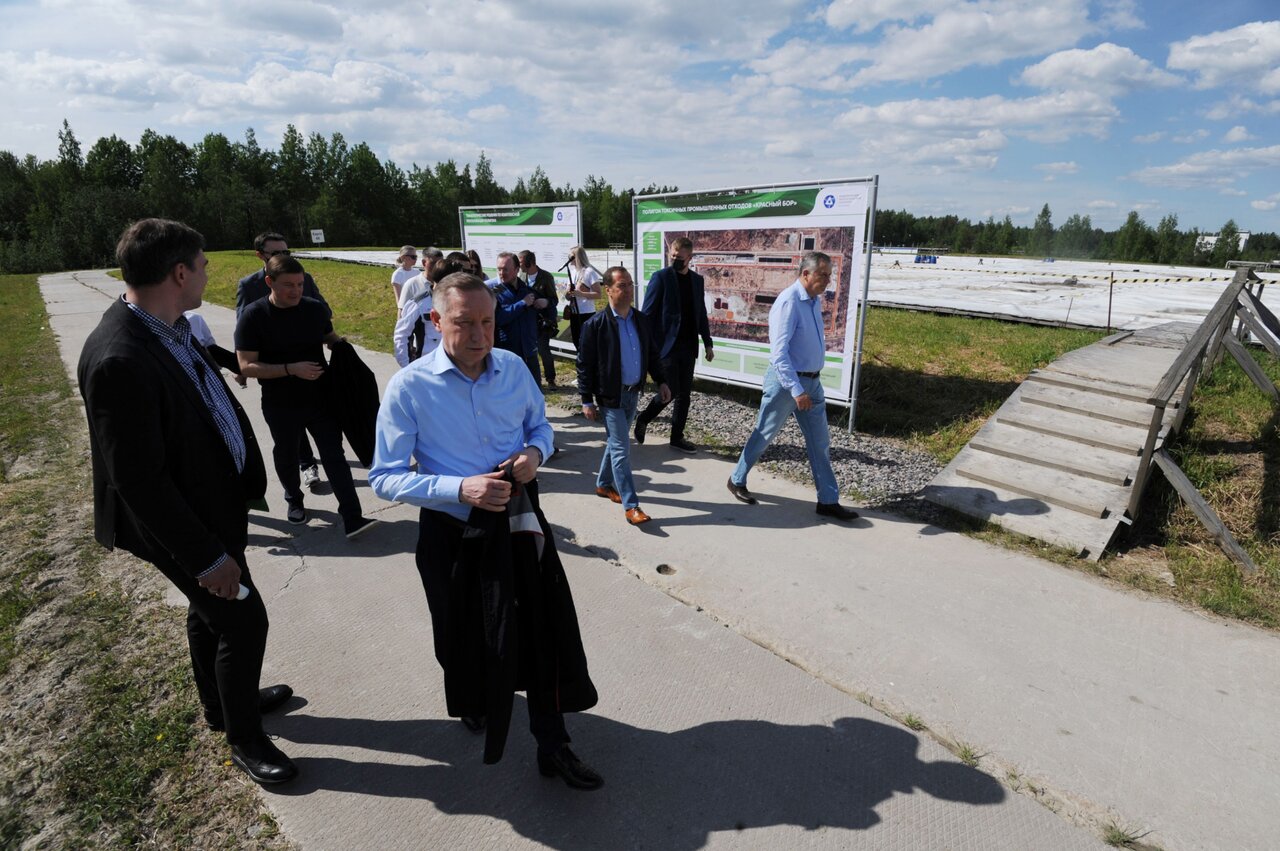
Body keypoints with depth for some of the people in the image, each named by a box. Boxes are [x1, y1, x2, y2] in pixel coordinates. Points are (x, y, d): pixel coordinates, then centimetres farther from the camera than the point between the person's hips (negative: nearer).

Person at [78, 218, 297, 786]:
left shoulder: (169, 326, -2)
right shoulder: (119, 360, -30)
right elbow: (139, 481, -27)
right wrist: (206, 556, -21)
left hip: (216, 501, 9)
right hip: (181, 525, -9)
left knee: (210, 611, 25)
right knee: (244, 620, 3)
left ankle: (222, 704, 49)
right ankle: (243, 738, 27)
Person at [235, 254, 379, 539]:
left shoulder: (315, 308, -3)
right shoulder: (253, 316, -12)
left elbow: (330, 338, 15)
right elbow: (247, 366, -15)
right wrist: (291, 369, -25)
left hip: (320, 397, 1)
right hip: (280, 405, -1)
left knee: (335, 456, -3)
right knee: (287, 456, 19)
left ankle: (352, 519, -4)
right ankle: (293, 500, 46)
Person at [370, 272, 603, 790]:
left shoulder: (513, 368, -3)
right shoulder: (409, 387, -15)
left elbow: (540, 425, 13)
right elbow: (384, 478, -14)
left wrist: (534, 452, -12)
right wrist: (461, 489, -28)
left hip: (520, 521, 3)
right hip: (455, 534, -2)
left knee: (546, 629, 5)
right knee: (470, 638, 18)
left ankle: (552, 747, 27)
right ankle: (473, 707, 54)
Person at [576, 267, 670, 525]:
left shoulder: (640, 319, 4)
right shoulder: (596, 324, -15)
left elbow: (652, 353, 14)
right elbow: (584, 364, -12)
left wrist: (661, 381, 9)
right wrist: (587, 400, -12)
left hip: (633, 392, 6)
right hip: (610, 396, -6)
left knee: (616, 442, 19)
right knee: (621, 448, -4)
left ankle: (604, 484, 38)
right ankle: (631, 505, 1)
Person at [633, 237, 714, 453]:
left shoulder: (697, 279, 11)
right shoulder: (661, 277, -6)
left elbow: (701, 313, 16)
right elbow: (647, 313, -9)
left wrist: (707, 343, 13)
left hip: (688, 346, 6)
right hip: (666, 345, -6)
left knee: (684, 394, 7)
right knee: (670, 391, -8)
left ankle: (677, 437, 17)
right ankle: (643, 419, 17)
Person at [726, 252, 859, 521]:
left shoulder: (815, 301, 7)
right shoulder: (789, 302, -20)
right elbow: (778, 352, -26)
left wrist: (808, 385, 17)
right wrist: (796, 390, -31)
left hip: (812, 382, 8)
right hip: (785, 381, -8)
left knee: (820, 443, 9)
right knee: (763, 436, 8)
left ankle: (828, 501, 17)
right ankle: (737, 480, 29)